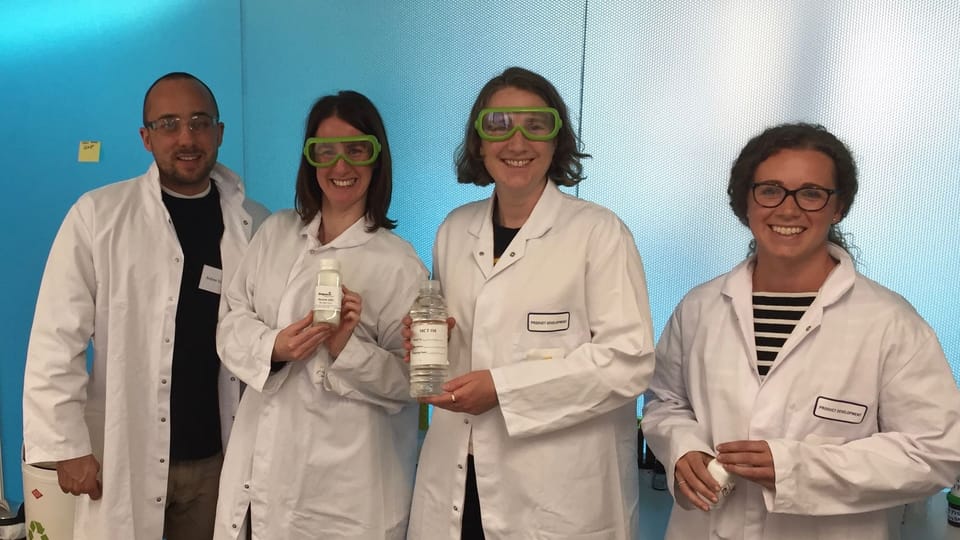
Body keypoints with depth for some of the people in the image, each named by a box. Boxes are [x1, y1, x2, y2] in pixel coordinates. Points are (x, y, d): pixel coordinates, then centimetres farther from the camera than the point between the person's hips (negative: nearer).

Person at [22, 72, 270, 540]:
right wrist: (67, 445, -10)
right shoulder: (98, 215, -6)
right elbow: (57, 339, -7)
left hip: (219, 457, 2)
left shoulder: (254, 224, 0)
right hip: (124, 461, -2)